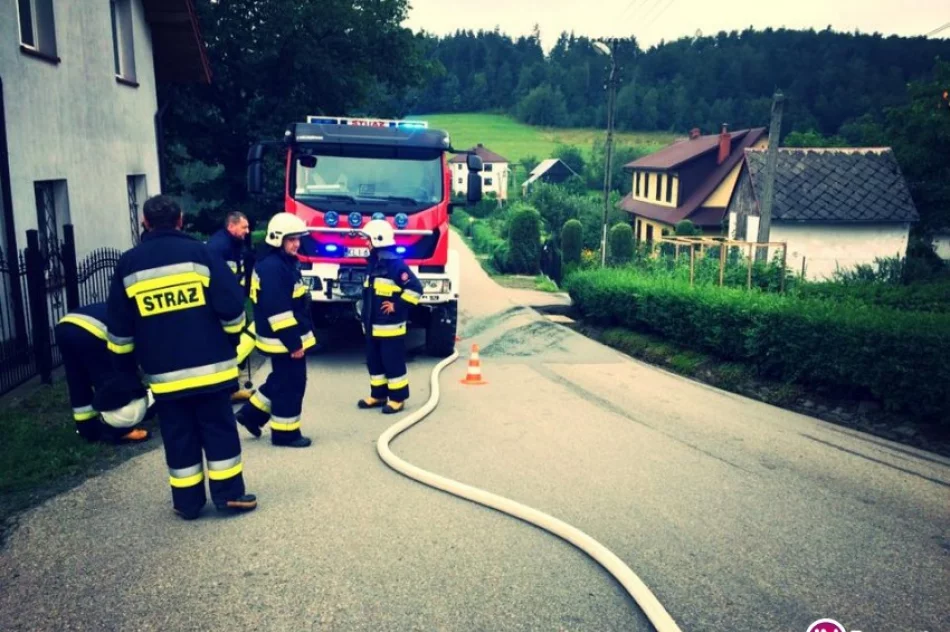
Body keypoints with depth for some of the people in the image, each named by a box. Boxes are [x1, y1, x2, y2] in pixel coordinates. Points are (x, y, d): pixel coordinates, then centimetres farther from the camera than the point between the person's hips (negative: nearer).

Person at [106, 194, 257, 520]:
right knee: (219, 430, 8)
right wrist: (230, 341, 11)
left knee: (179, 437, 11)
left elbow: (119, 328, 7)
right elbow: (231, 305, -7)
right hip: (209, 365, -1)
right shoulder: (199, 252, -4)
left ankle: (187, 502, 18)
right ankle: (229, 494, 12)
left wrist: (125, 366, 19)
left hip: (163, 372, 2)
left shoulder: (128, 265, 3)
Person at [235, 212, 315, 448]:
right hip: (284, 340, -10)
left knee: (282, 380, 21)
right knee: (290, 384, 0)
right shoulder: (272, 267, -21)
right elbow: (278, 311, -25)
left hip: (290, 338, 10)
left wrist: (296, 338, 22)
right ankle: (285, 432, 13)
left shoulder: (287, 263, 12)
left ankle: (252, 412, 30)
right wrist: (293, 343, -22)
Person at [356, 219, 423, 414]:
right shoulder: (373, 263, 12)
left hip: (390, 327, -9)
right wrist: (365, 317, 19)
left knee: (393, 363, -1)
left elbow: (415, 288, -18)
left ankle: (398, 398, 9)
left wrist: (397, 305, -15)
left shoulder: (396, 264, -16)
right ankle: (378, 395, 26)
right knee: (374, 362, 15)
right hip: (372, 326, 9)